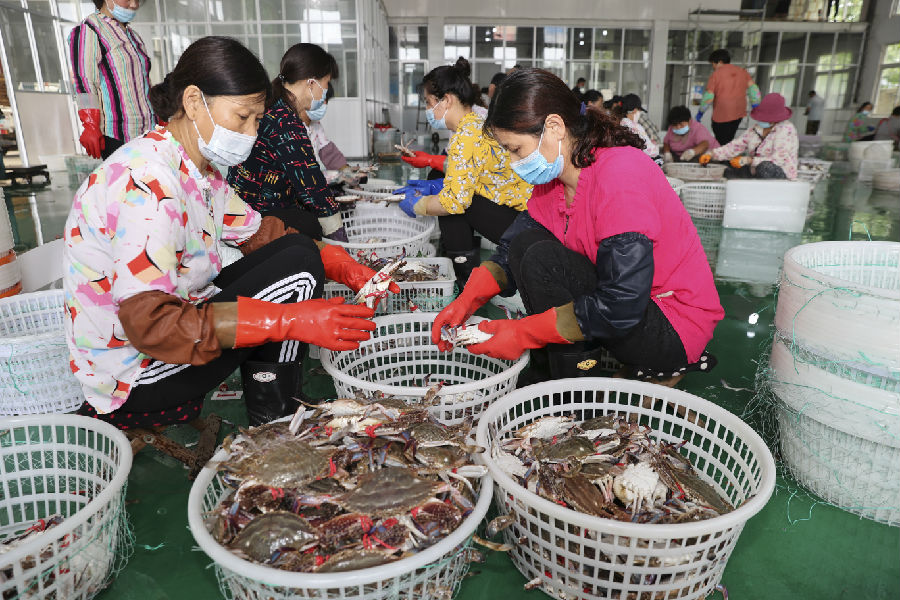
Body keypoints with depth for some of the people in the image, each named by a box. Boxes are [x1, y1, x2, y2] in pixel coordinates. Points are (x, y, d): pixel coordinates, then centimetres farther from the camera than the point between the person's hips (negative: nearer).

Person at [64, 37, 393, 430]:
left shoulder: (198, 168, 3)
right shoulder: (147, 179, -27)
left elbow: (259, 233, 9)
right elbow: (150, 324, -33)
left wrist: (345, 268, -6)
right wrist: (292, 321, -36)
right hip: (131, 379, -9)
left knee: (295, 246, 8)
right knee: (299, 265, -16)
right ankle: (272, 428, -1)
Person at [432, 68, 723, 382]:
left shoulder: (619, 176, -26)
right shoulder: (556, 174, 1)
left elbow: (621, 307, -30)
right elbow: (511, 248, 6)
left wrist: (525, 333, -25)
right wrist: (466, 301, -10)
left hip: (674, 328, -9)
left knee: (542, 259, -24)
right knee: (526, 242, 2)